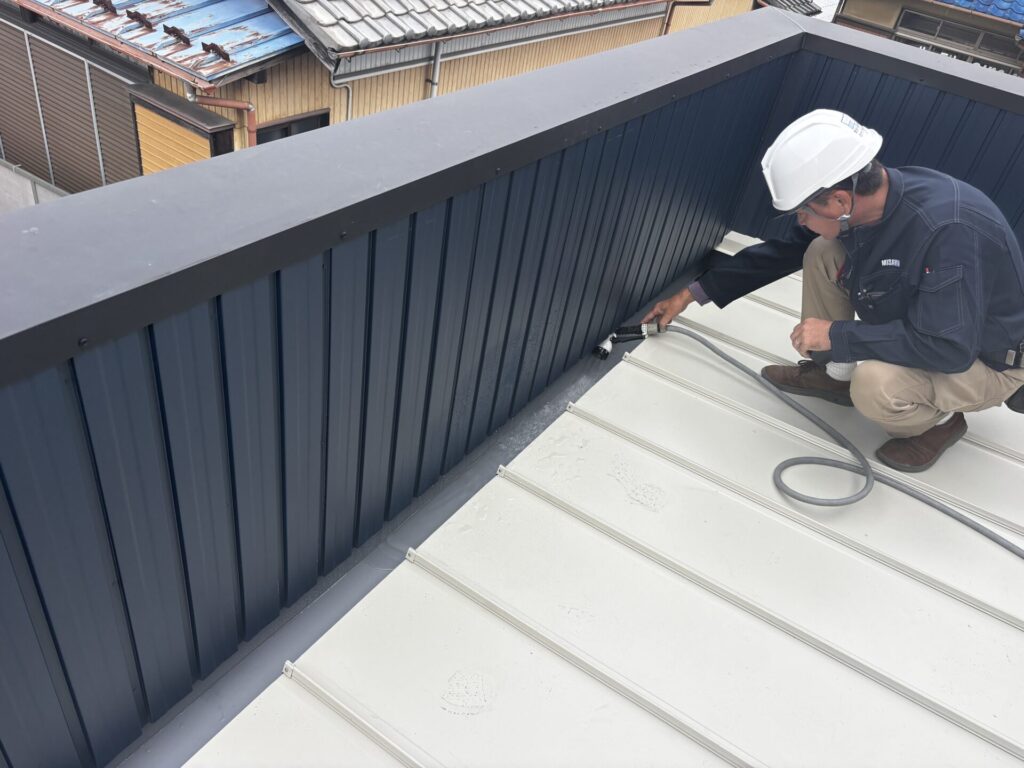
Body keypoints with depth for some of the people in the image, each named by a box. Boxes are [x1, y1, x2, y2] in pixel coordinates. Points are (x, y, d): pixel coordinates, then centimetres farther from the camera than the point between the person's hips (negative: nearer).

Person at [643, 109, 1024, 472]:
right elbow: (782, 251, -1)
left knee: (873, 384, -35)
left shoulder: (949, 230, -38)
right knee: (822, 254, -5)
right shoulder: (861, 196, -14)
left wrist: (837, 335, -31)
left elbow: (950, 348, -39)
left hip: (986, 360, -7)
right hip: (924, 323, 7)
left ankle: (941, 418, 0)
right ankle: (836, 374, 11)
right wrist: (693, 292, 3)